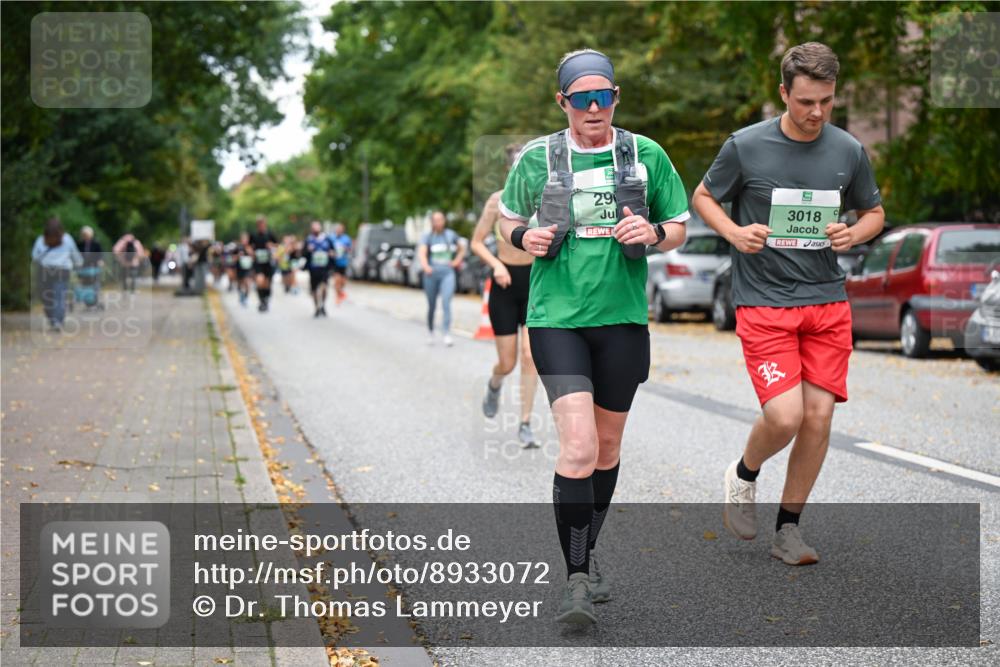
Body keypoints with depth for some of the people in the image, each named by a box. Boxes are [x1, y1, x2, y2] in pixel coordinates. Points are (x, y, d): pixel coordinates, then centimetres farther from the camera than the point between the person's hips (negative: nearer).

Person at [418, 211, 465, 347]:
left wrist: (457, 261, 7)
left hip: (447, 273, 0)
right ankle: (430, 331, 29)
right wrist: (425, 266, -35)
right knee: (432, 306, 7)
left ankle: (446, 334, -22)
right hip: (431, 273, 0)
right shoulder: (427, 236, 0)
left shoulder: (451, 235, 9)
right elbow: (422, 253, -16)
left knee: (446, 302, -17)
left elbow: (462, 249, 25)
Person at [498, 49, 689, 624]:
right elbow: (508, 218, 16)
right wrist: (523, 238, -7)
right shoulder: (538, 158, 1)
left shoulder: (646, 154, 3)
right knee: (579, 448, -16)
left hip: (623, 318, 3)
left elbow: (680, 228, 11)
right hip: (556, 318, -2)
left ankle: (588, 554, 36)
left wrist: (652, 233, -11)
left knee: (608, 447, 14)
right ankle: (576, 580, -8)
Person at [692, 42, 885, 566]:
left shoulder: (849, 151, 4)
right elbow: (703, 197, 9)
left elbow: (874, 212, 18)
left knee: (818, 416, -2)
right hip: (763, 302, -3)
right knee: (784, 415, -16)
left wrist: (854, 233, -5)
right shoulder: (746, 145, -5)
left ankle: (788, 530, 14)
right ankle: (743, 475, 18)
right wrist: (734, 232, -11)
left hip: (828, 302, 3)